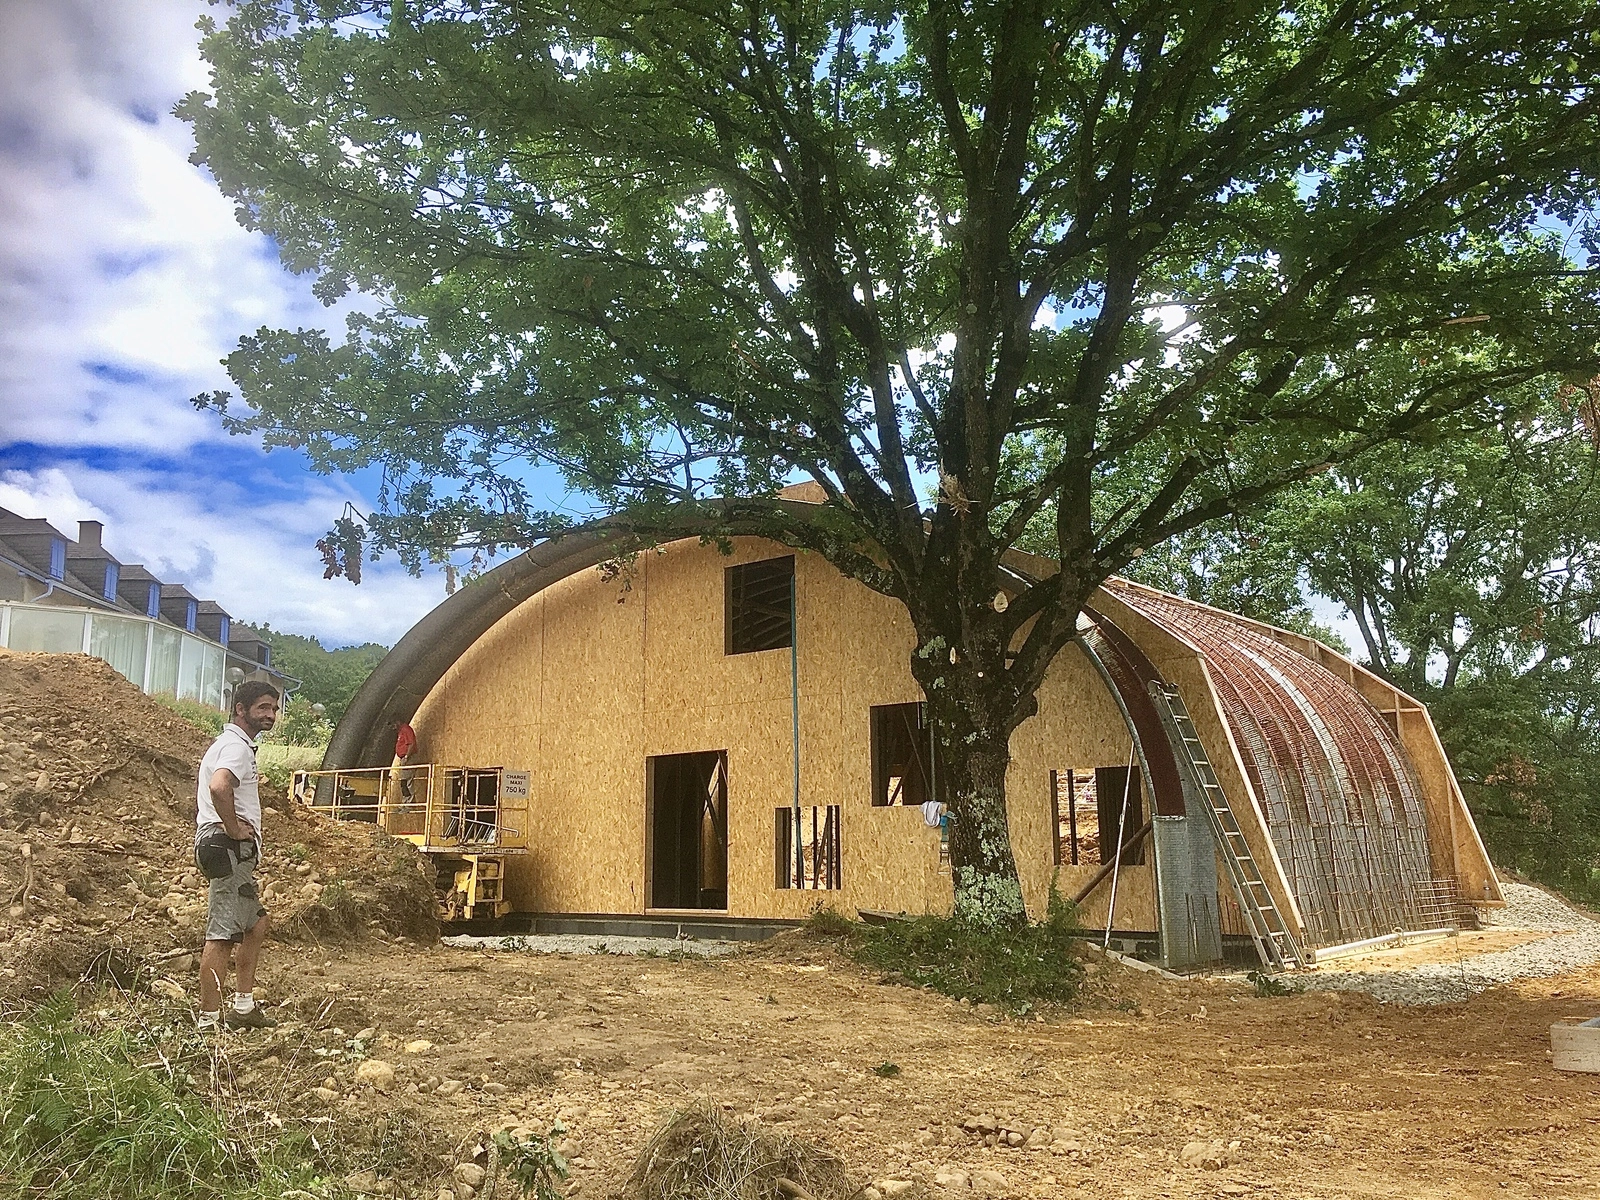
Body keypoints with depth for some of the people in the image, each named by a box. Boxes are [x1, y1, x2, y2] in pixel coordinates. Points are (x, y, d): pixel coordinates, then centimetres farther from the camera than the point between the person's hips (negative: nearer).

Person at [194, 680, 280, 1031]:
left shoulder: (226, 744, 21)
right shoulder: (237, 746, -13)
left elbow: (211, 789, 34)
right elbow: (219, 787, -33)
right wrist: (233, 828, -21)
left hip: (233, 851, 11)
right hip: (229, 848, -11)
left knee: (255, 923, 19)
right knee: (223, 934, -10)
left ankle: (243, 1007, 23)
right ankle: (210, 1021, -8)